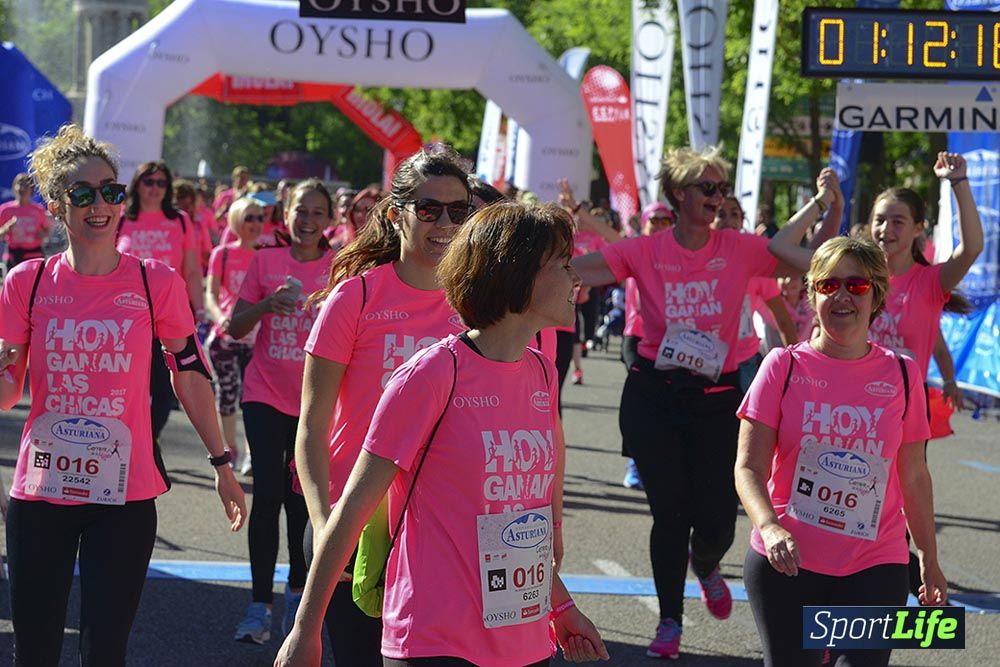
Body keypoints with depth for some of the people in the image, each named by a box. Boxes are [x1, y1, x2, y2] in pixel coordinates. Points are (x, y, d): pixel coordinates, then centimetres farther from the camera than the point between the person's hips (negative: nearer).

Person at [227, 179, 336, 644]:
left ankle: (297, 591, 28)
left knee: (301, 499, 8)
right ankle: (260, 604, -2)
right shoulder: (265, 262, 1)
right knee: (268, 494, -8)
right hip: (266, 395, 0)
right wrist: (268, 304, -16)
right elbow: (236, 328, 0)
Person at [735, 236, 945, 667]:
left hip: (875, 567, 1)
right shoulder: (784, 366, -2)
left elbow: (913, 478, 11)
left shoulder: (902, 374, 3)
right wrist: (769, 528, -24)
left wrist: (929, 560, 14)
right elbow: (749, 467, -7)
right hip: (787, 562, -1)